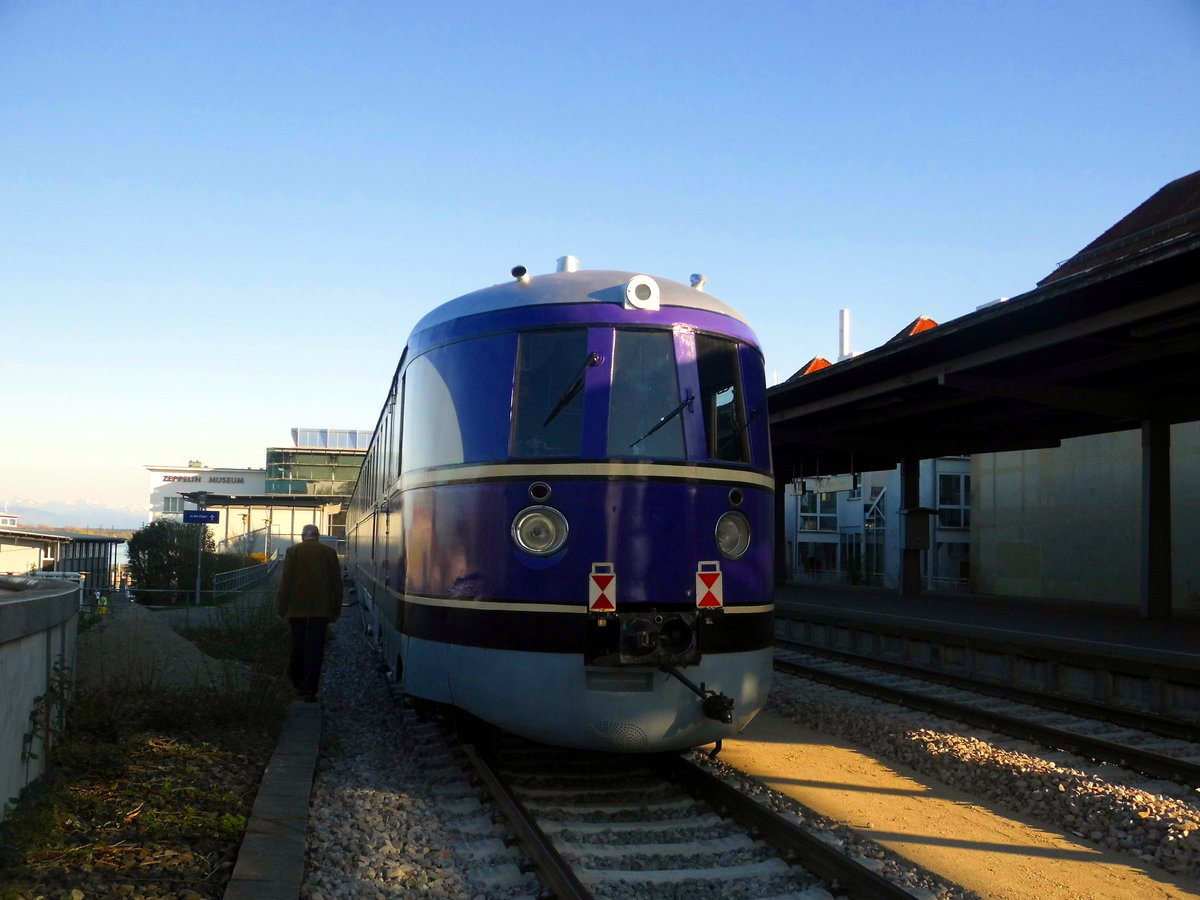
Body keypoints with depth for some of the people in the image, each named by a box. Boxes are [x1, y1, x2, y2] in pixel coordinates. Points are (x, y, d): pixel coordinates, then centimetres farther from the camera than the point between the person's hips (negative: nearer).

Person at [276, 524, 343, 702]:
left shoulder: (293, 551, -1)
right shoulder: (329, 552, 2)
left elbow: (285, 581, -1)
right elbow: (336, 582, 5)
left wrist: (282, 607, 6)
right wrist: (335, 610, 12)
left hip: (297, 608, 0)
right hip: (320, 609, 0)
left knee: (297, 646, 15)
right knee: (315, 649, 0)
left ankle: (297, 683, 22)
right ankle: (310, 690, -3)